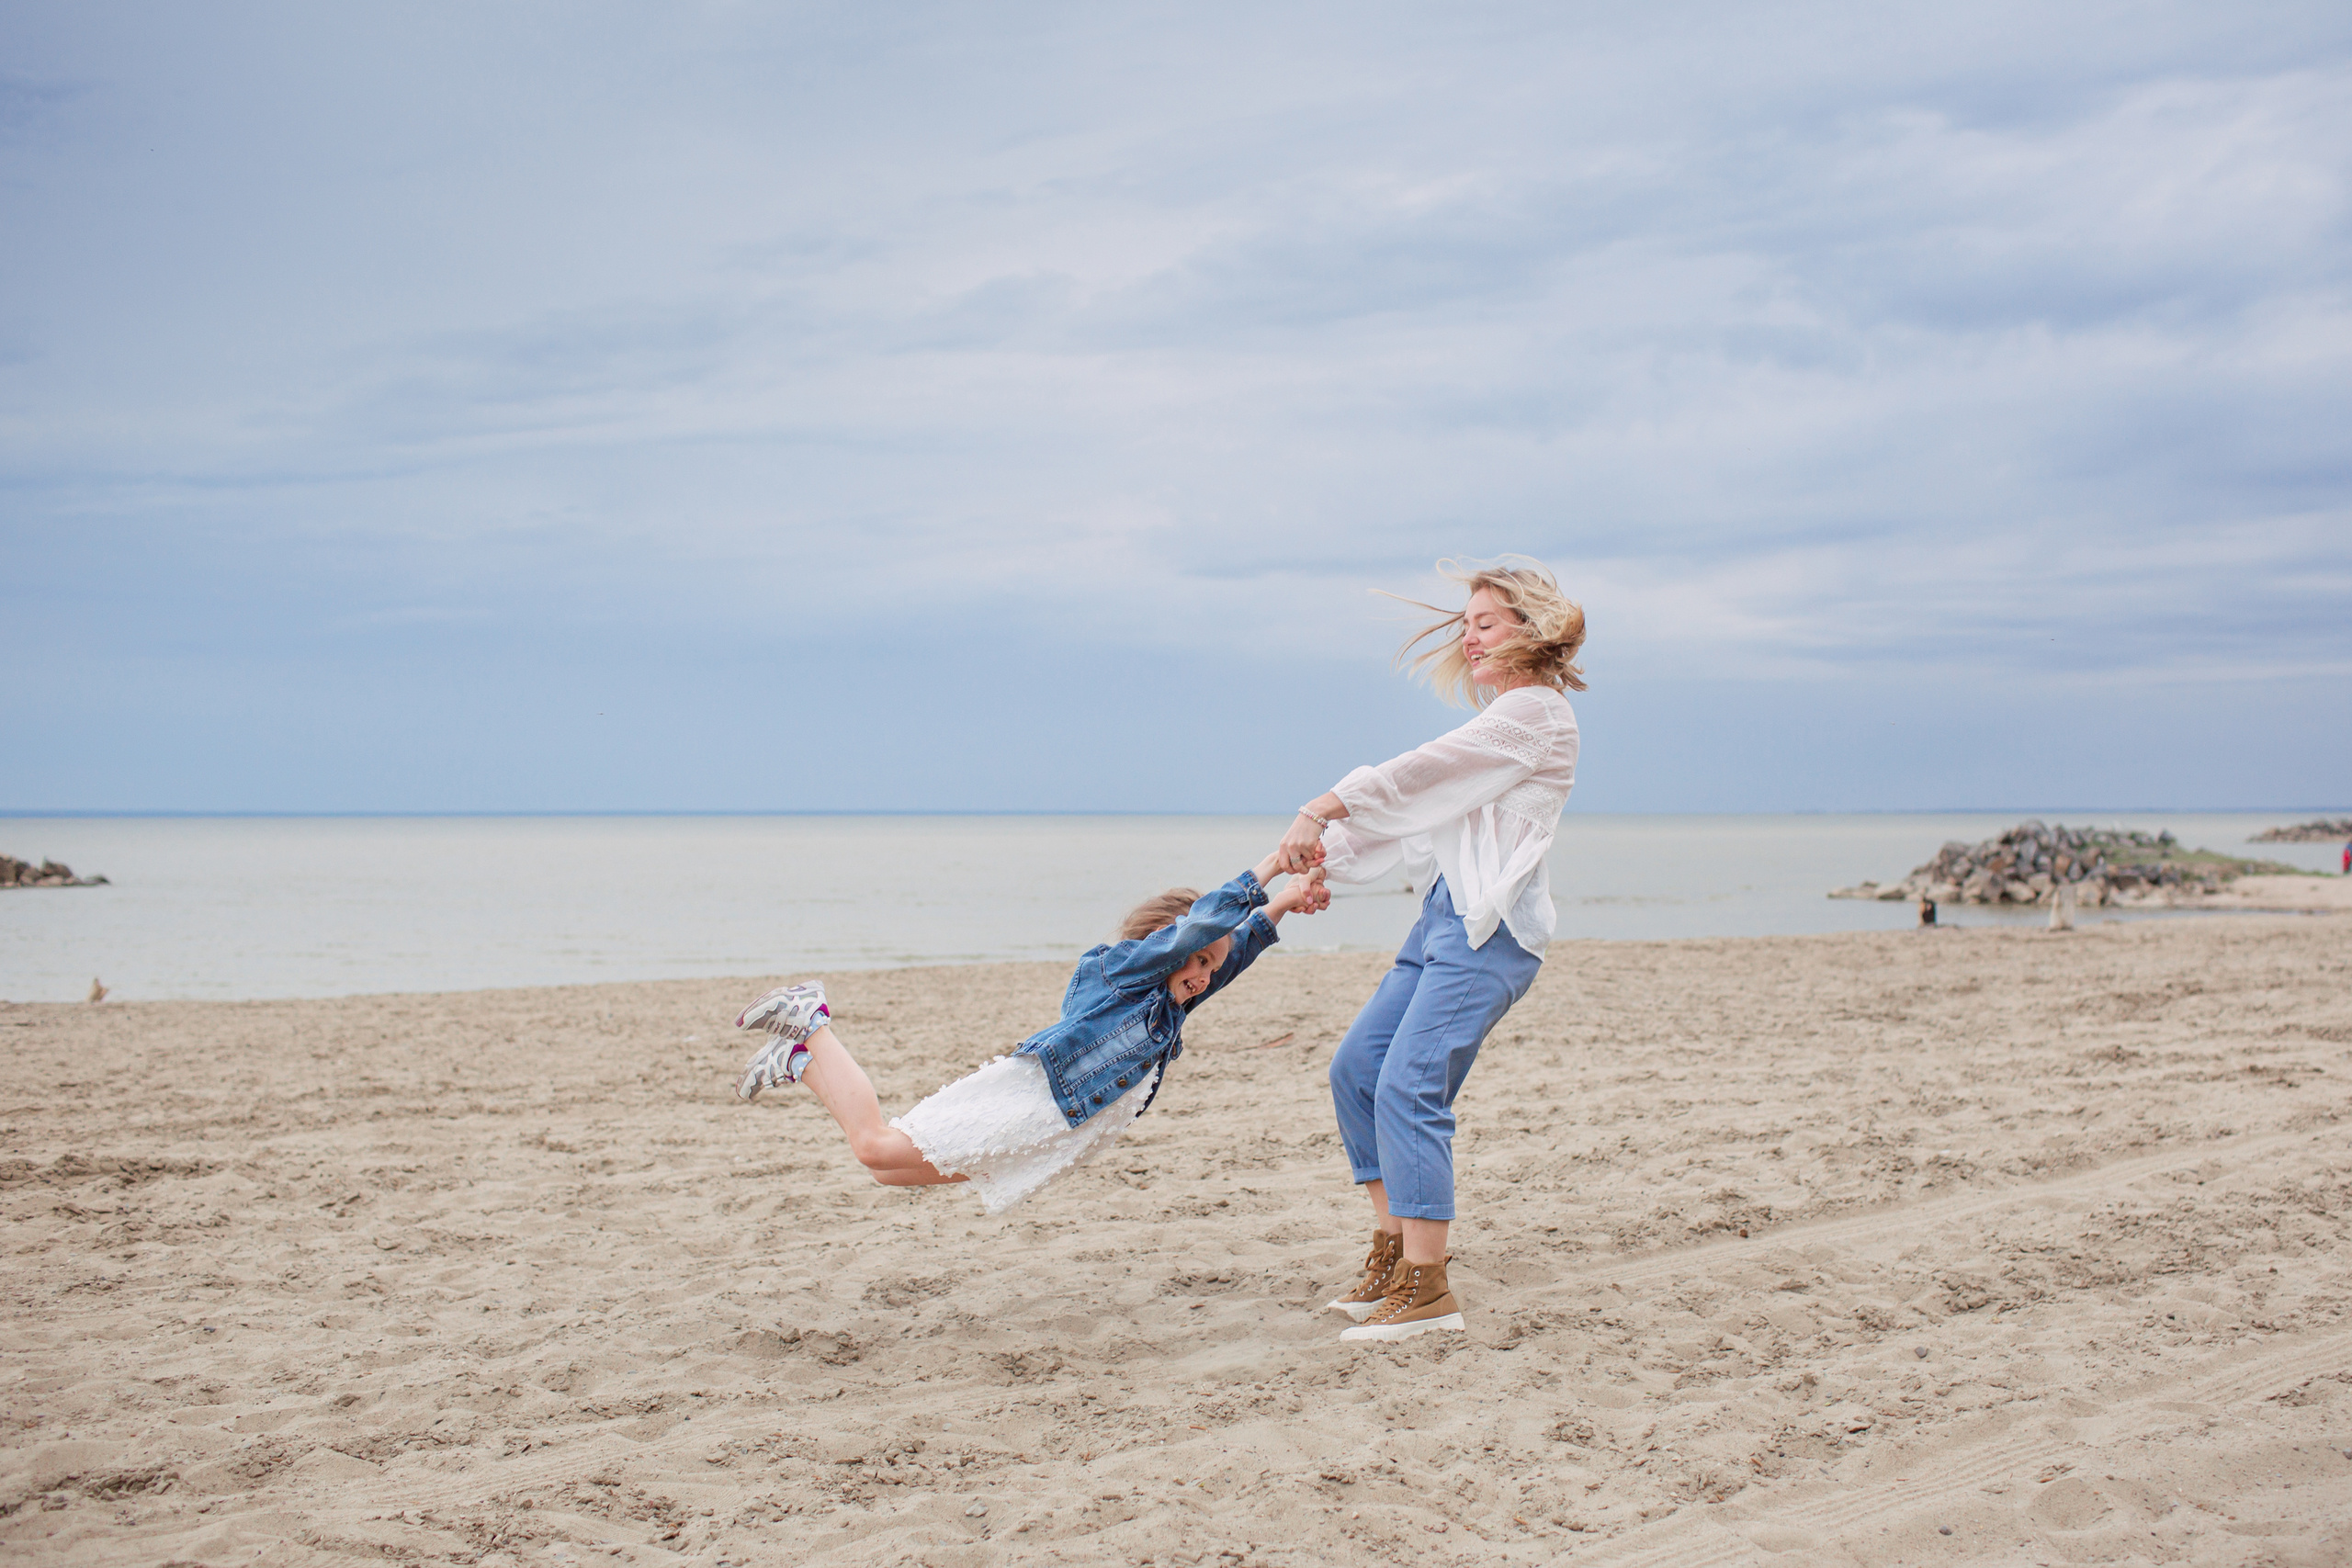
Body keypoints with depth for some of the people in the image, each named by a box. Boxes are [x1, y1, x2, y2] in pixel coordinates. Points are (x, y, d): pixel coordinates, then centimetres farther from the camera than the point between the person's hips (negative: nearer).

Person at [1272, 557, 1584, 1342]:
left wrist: (1318, 811, -11)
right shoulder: (1501, 719, 25)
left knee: (1407, 1087, -16)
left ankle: (1426, 1288, -11)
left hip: (1490, 924, -10)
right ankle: (1393, 1252, 13)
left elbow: (1417, 774, -12)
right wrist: (1327, 851, 8)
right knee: (1355, 1068, 6)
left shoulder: (1535, 712, -5)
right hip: (1448, 915, 10)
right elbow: (1416, 803, 19)